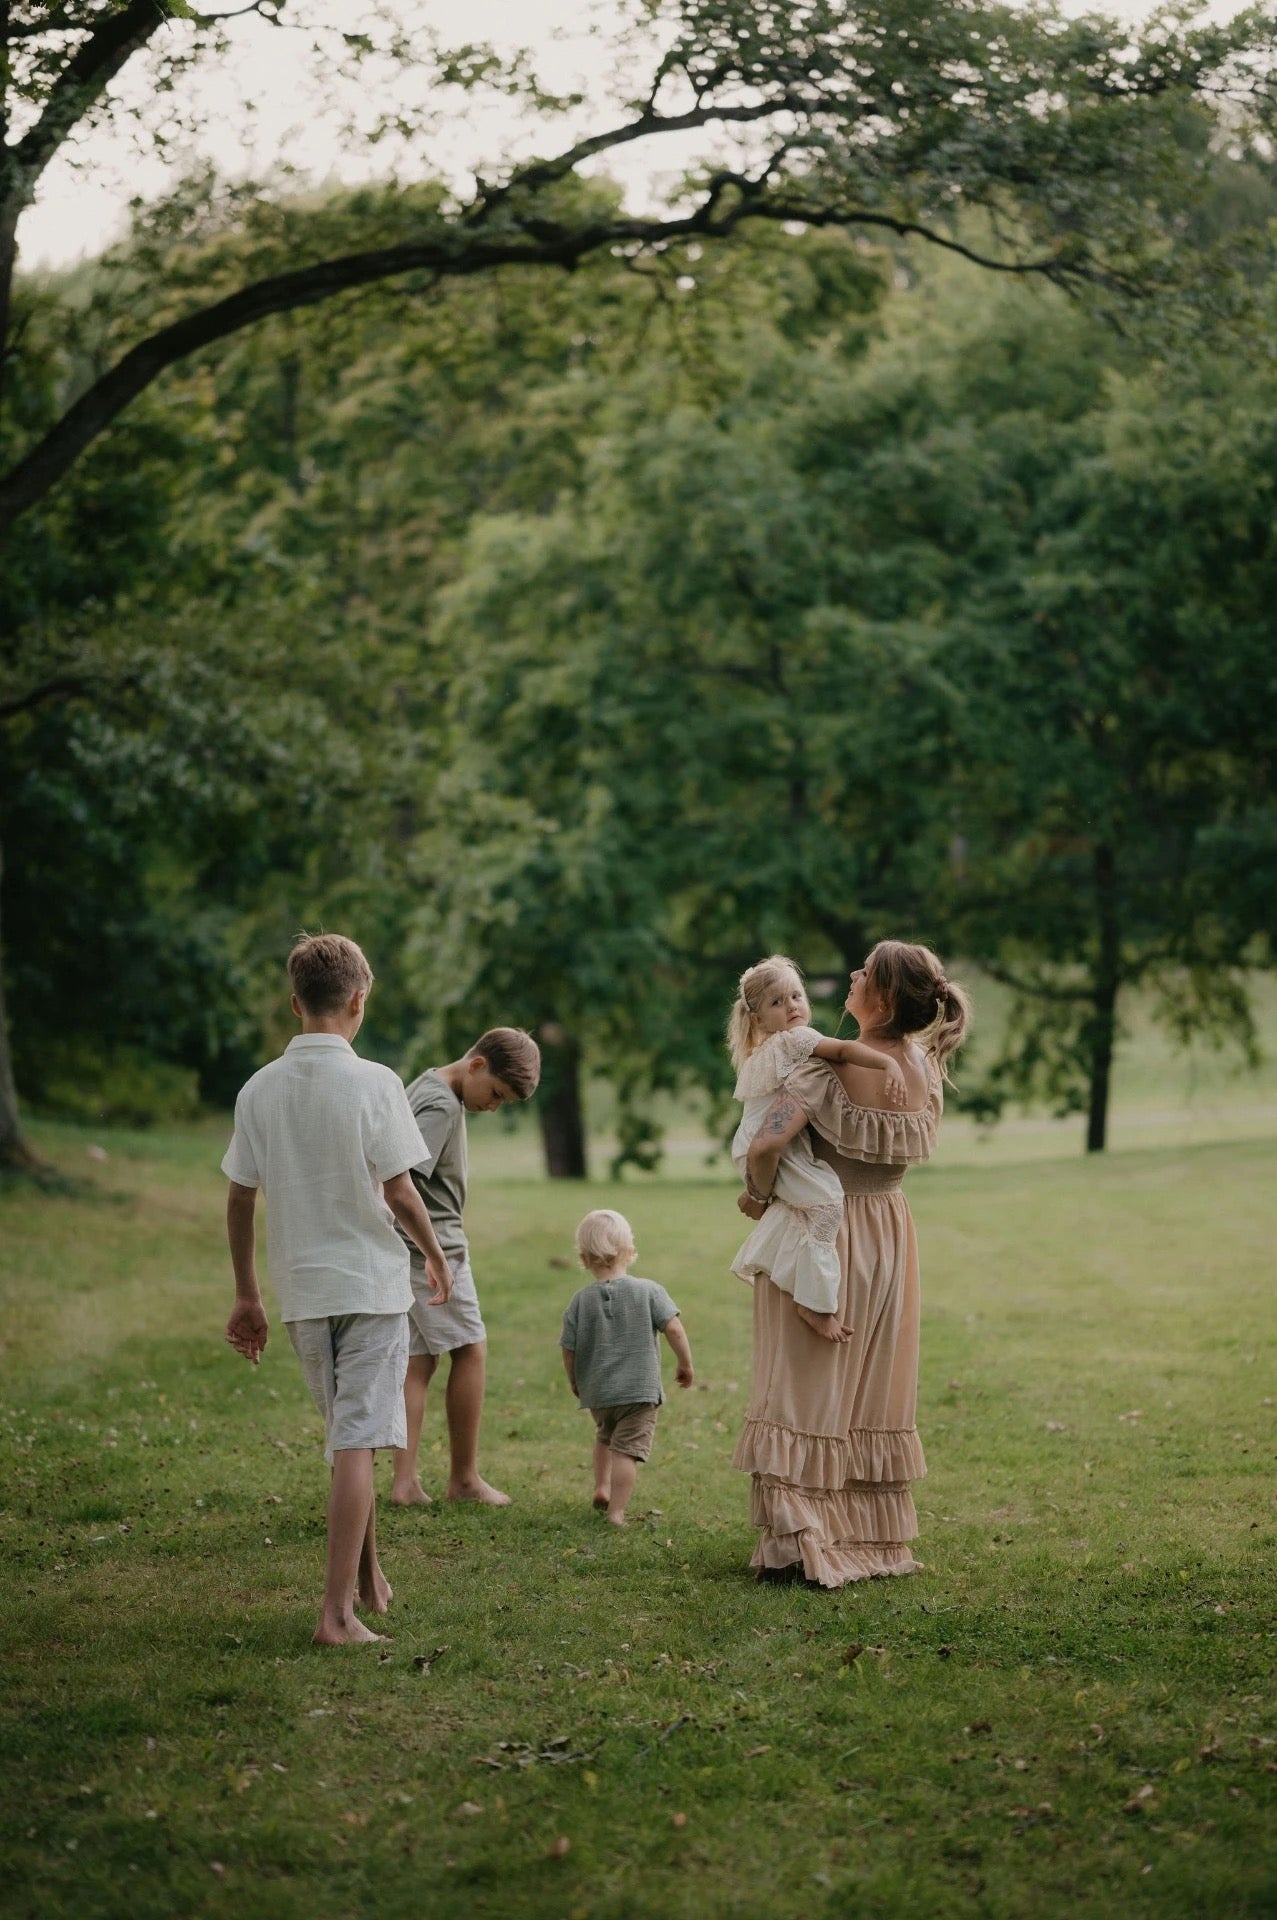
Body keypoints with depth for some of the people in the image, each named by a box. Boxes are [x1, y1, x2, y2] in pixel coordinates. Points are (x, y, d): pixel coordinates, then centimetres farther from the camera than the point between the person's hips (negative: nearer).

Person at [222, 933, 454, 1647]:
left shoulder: (260, 1088, 1)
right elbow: (399, 1192, -12)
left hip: (301, 1291, 5)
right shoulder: (374, 1083, -12)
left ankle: (371, 1582, 33)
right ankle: (339, 1612, -9)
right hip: (371, 1283, -5)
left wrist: (248, 1298, 14)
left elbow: (240, 1200, 5)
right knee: (357, 1444, -5)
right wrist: (438, 1257, 6)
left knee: (349, 1437, 20)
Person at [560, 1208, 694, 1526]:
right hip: (639, 1389, -3)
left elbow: (569, 1349, 1)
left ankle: (601, 1486, 28)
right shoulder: (648, 1291, -6)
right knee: (628, 1450, -3)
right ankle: (616, 1511, -8)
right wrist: (685, 1364, 5)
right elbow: (673, 1329, -10)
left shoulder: (580, 1301, -2)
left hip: (596, 1392, 3)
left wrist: (575, 1382, 19)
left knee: (605, 1436, 30)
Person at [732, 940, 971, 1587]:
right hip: (890, 1236, 6)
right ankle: (876, 1539, 22)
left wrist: (758, 1193, -11)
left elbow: (765, 1145, -32)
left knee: (808, 1390, 0)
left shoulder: (830, 1069, -20)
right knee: (874, 1394, 14)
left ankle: (803, 1546, -3)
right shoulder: (927, 1071, -2)